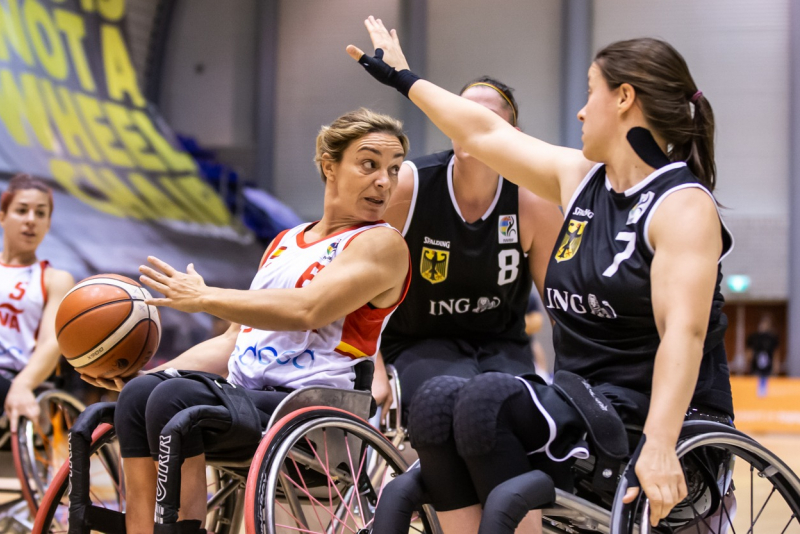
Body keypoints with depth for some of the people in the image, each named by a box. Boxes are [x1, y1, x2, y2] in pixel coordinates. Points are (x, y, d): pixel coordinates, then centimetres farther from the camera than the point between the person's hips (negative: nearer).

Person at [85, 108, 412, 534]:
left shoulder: (382, 244, 0)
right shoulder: (284, 242, 24)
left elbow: (307, 309, -17)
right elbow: (235, 341, 25)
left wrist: (203, 298, -11)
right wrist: (151, 373, 11)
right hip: (242, 396, 7)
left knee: (175, 397, -28)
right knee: (138, 394, -20)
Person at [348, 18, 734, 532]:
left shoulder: (684, 204, -11)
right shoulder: (579, 178, 12)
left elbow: (684, 332, -23)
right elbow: (486, 132, 24)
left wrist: (659, 447, -34)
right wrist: (403, 77, 34)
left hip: (648, 417, -7)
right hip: (578, 405, 7)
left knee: (489, 399, -27)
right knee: (437, 400, -16)